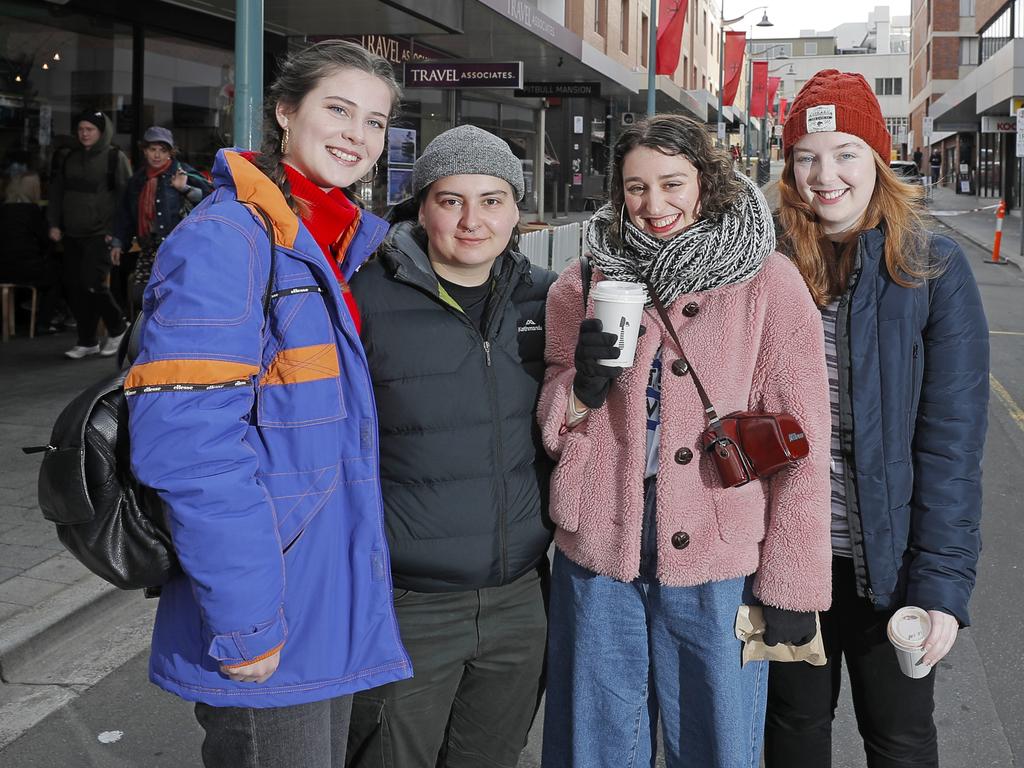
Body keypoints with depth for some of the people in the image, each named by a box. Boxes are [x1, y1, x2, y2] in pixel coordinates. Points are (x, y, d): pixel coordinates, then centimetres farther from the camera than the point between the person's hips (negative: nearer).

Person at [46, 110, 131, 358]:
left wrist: (117, 231, -12)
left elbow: (126, 196, -6)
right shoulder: (71, 158, 15)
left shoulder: (115, 158, -2)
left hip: (100, 235, -6)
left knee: (94, 285, -13)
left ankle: (117, 329, 10)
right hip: (72, 235, 6)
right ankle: (87, 341, 14)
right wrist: (54, 223, 9)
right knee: (74, 288, 4)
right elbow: (57, 191, 19)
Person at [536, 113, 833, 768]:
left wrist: (793, 585, -5)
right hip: (597, 562, 2)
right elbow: (549, 429, 10)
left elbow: (801, 443, -3)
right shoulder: (583, 285, 4)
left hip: (719, 567, -2)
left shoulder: (769, 283, -4)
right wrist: (581, 390, -12)